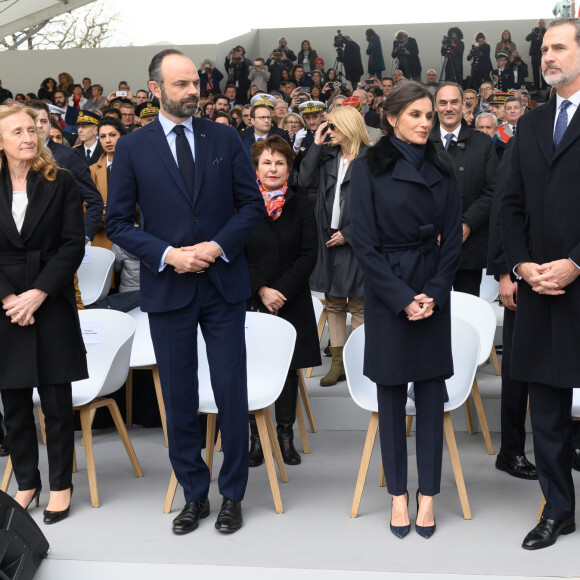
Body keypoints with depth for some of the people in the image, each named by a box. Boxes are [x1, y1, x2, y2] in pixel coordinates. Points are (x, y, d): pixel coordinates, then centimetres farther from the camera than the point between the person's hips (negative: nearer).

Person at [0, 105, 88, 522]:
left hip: (52, 304, -1)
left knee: (57, 401, 2)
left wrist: (38, 293, -13)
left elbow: (74, 245, -3)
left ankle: (61, 485, 15)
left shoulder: (61, 183, 3)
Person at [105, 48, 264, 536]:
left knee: (231, 392, 4)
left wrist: (219, 245, -11)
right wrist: (167, 255, -13)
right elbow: (117, 222, 0)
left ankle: (233, 495, 21)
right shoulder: (132, 148, 1)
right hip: (168, 289, 0)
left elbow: (252, 203, 4)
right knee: (179, 398, 8)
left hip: (224, 283, 0)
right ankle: (194, 495, 24)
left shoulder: (224, 138, 4)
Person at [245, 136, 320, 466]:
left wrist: (281, 290, -12)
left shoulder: (302, 207, 4)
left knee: (289, 367, 6)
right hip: (251, 302, -1)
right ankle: (256, 436, 11)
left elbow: (309, 255, -2)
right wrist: (261, 290, -13)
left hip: (292, 302, 1)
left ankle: (286, 435, 18)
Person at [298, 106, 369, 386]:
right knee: (333, 304, 12)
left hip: (356, 240, -6)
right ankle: (338, 363, 20)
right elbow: (305, 182, -2)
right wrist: (315, 146, -4)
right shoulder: (327, 156, 10)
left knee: (358, 306, 3)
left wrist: (347, 233, -14)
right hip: (329, 239, 6)